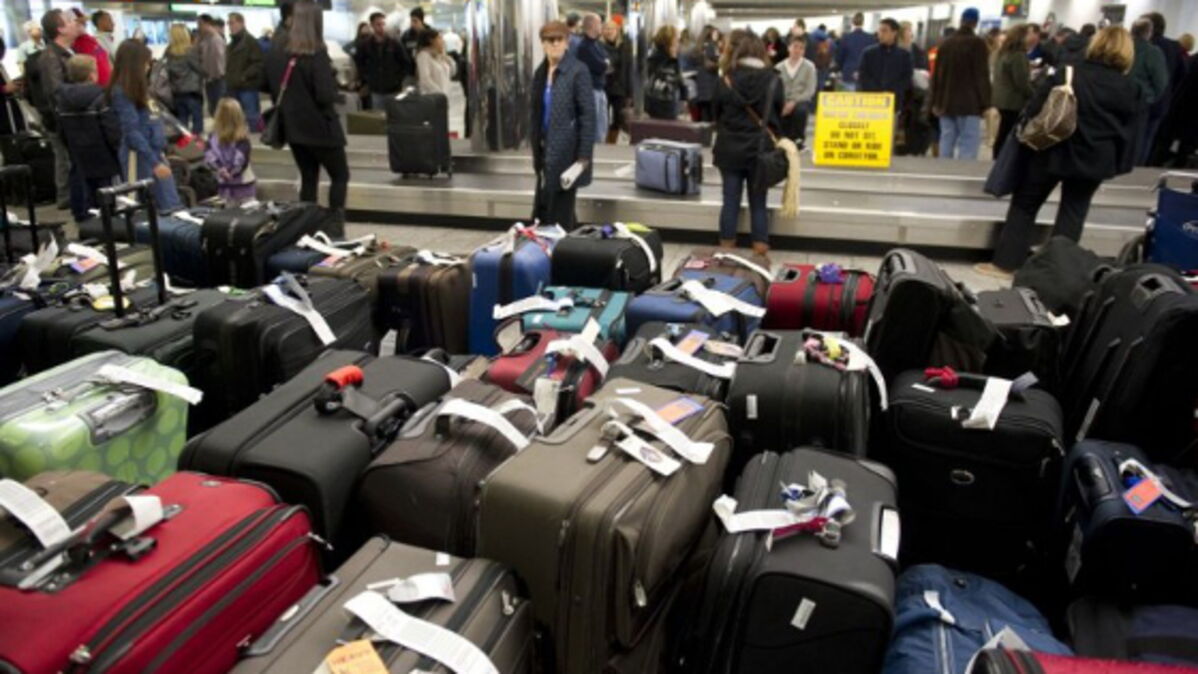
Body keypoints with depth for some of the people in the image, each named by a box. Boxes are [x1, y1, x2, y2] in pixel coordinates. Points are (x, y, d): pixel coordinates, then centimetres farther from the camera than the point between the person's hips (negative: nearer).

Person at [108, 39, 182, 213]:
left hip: (156, 152, 9)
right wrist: (154, 162, -22)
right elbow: (132, 132, -18)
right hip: (139, 157, -9)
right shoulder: (121, 92, -12)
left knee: (172, 207, 8)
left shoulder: (138, 88, 13)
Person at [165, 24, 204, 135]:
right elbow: (200, 69, -7)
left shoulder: (169, 51, 1)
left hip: (177, 92, 5)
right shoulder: (191, 50, -12)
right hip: (192, 91, -5)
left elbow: (169, 70, 4)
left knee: (182, 122, 11)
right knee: (197, 120, 0)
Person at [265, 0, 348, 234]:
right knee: (340, 175, 10)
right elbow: (327, 96, -24)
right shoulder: (317, 55, -18)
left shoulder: (275, 55, 1)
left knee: (308, 178, 16)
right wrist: (333, 84, -4)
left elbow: (272, 90, 12)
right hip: (320, 128, -6)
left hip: (293, 128, 6)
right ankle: (335, 224, 2)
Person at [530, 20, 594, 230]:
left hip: (566, 152, -7)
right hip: (547, 151, 7)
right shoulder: (541, 72, 10)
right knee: (544, 210, 11)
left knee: (559, 215, -4)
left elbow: (588, 116, -13)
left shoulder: (578, 71, -10)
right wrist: (536, 149, 13)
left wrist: (583, 158, -17)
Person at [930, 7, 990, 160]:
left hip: (946, 103, 5)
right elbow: (982, 76, -8)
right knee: (968, 144, -7)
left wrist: (935, 102, 16)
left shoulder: (945, 43, 10)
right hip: (969, 104, -5)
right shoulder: (977, 43, -6)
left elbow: (937, 75, 12)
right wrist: (985, 104, -5)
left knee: (946, 141, 8)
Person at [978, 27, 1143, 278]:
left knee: (1024, 205, 9)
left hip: (1055, 152, -2)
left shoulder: (1067, 76, -8)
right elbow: (1130, 131, 4)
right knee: (1073, 213, 13)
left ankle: (1005, 262, 9)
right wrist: (1119, 163, 12)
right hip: (1094, 158, 2)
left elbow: (1033, 111, -7)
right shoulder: (1131, 89, 0)